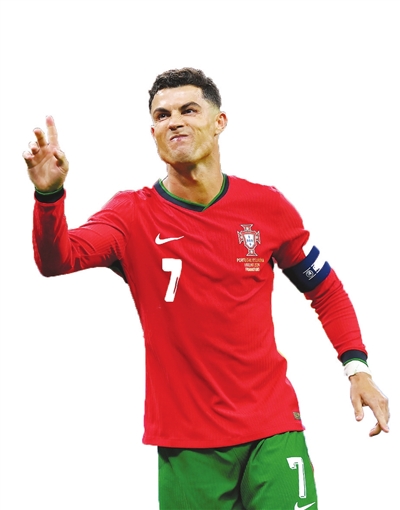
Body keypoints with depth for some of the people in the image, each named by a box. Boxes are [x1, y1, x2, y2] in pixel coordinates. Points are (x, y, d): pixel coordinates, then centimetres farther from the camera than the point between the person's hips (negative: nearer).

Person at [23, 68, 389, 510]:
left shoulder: (267, 206, 2)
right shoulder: (134, 215, -3)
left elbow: (325, 291, 13)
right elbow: (57, 259, -21)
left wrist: (356, 366, 1)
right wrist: (48, 194, -39)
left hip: (272, 427, 1)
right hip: (185, 443, -1)